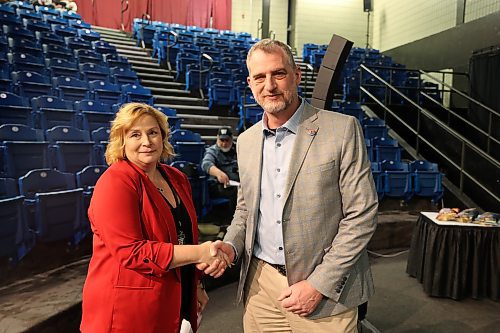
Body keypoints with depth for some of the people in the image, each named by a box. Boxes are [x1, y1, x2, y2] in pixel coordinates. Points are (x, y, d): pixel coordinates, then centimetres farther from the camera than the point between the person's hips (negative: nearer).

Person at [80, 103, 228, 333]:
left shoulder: (177, 179, 6)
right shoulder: (116, 183, -17)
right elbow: (130, 252, -24)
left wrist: (196, 285, 17)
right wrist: (198, 253, -24)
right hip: (127, 313, -6)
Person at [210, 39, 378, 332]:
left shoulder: (342, 130, -11)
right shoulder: (246, 141, 5)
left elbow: (362, 213, -11)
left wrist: (318, 284, -14)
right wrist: (230, 245, -4)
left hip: (326, 291, -4)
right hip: (260, 285, 5)